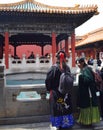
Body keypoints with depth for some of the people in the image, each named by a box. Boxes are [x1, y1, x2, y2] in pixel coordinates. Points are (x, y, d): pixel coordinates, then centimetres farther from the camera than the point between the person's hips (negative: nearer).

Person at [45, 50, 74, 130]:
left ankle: (58, 124, 16)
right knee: (65, 107, 15)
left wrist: (49, 89, 1)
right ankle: (66, 122, 27)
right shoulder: (67, 67, -3)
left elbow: (48, 80, -13)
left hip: (56, 92, -3)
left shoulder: (54, 67, -15)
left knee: (57, 108, 7)